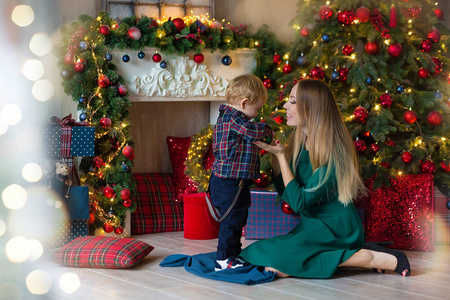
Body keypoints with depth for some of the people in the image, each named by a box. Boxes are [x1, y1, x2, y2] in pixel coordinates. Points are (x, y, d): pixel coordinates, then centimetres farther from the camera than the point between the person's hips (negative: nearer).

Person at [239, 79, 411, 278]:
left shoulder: (332, 150, -19)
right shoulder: (298, 144, 6)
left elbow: (298, 202, -21)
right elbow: (285, 193, 8)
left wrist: (281, 155, -18)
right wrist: (274, 153, 0)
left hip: (336, 227, -9)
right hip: (311, 225, 9)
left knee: (280, 264, -27)